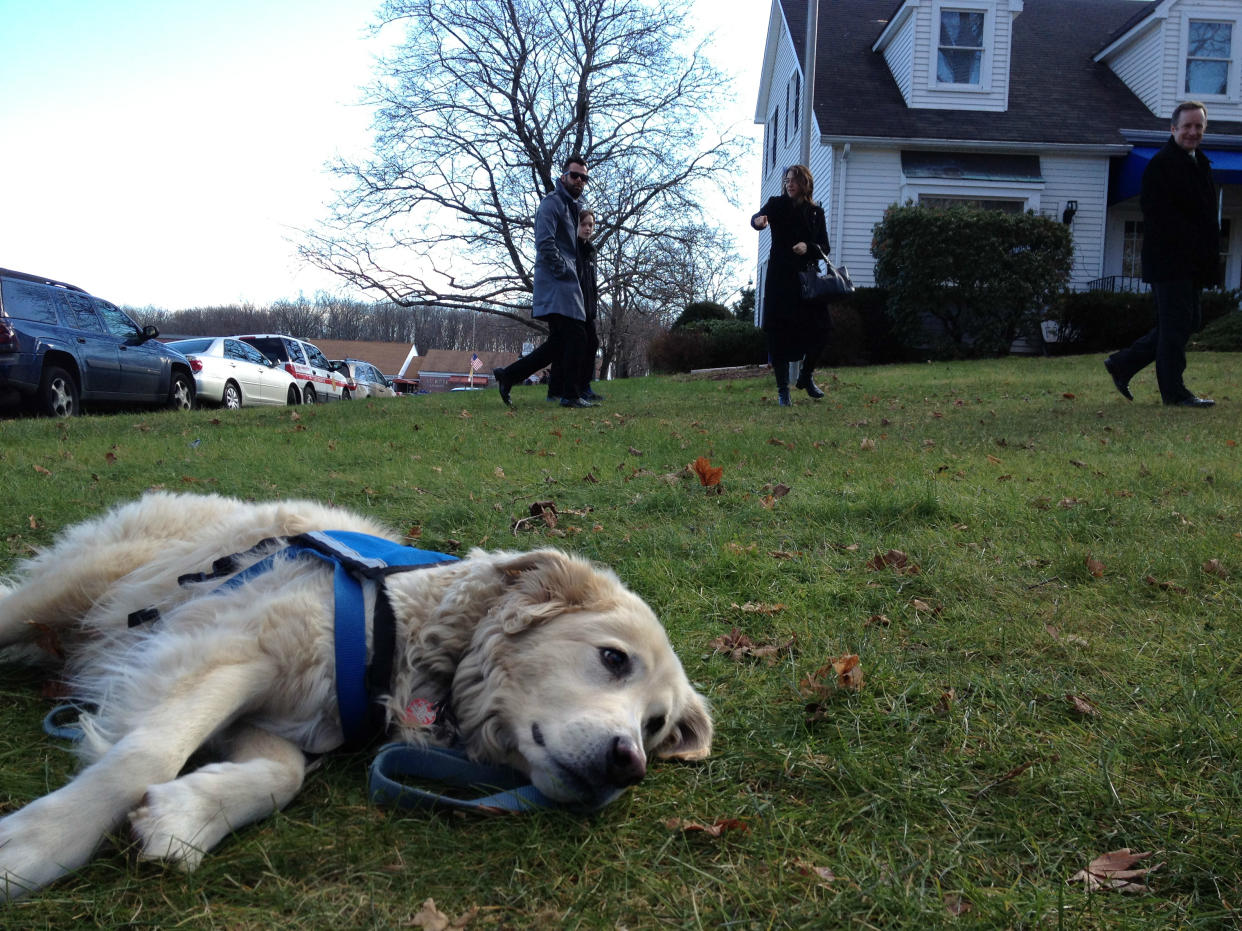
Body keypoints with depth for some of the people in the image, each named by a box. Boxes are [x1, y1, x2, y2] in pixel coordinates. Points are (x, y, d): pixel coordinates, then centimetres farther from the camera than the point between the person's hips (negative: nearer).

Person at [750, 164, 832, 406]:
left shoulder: (816, 212, 11)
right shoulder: (777, 205, 5)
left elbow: (825, 248, 9)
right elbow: (761, 216, -17)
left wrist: (809, 247, -12)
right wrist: (758, 220, -42)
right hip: (780, 277, -2)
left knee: (822, 327, -6)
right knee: (779, 333, -6)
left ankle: (806, 376, 17)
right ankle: (782, 389, 3)